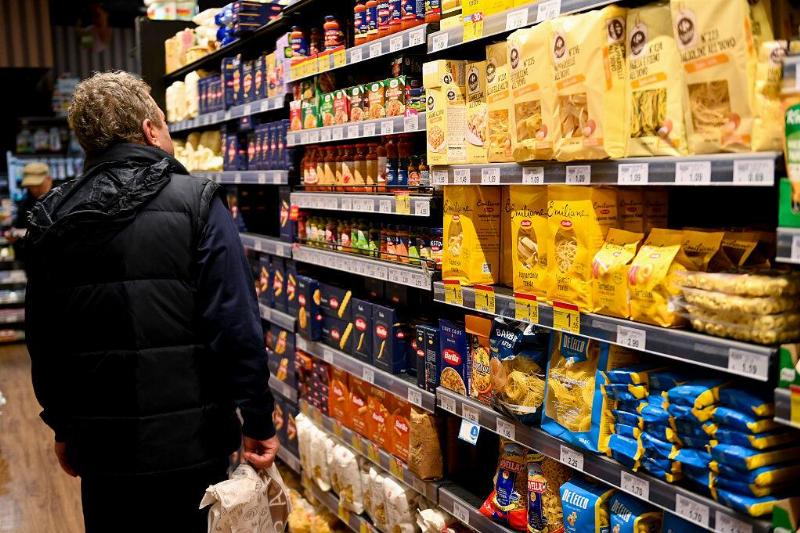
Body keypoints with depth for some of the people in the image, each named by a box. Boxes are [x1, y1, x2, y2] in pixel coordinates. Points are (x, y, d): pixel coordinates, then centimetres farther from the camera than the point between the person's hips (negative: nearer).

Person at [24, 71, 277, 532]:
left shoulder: (51, 218, 2)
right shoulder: (196, 203, -12)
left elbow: (43, 340, 8)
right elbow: (237, 326, -17)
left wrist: (63, 426, 19)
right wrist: (259, 423, -8)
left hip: (100, 444, 4)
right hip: (189, 442, -3)